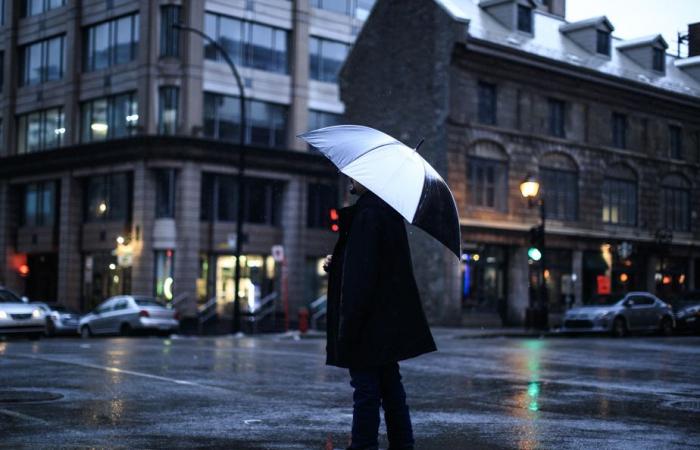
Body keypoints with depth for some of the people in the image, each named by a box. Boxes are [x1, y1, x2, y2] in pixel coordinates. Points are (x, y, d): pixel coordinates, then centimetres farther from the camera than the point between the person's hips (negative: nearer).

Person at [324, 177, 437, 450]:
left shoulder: (367, 214, -17)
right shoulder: (389, 211, 13)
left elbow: (363, 271, -21)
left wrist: (350, 322, -20)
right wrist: (336, 264, 12)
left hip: (370, 322, -10)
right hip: (391, 320, 10)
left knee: (365, 387, -4)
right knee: (390, 384, 15)